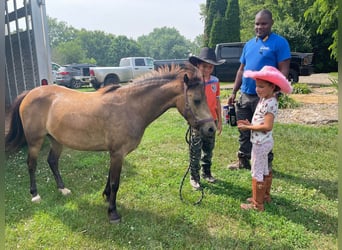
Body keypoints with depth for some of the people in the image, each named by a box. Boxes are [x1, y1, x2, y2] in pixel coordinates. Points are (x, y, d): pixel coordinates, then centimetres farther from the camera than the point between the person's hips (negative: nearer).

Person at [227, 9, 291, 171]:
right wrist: (234, 92, 12)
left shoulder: (279, 42, -6)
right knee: (243, 131, 12)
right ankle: (243, 161, 26)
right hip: (245, 96, 6)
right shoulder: (249, 44, 13)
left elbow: (284, 70, -11)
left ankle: (266, 164, 21)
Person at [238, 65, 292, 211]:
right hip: (263, 142, 10)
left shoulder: (270, 103, -23)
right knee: (264, 171, 22)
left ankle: (257, 204, 13)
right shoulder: (264, 100, 6)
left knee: (257, 173, 1)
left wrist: (248, 127, -22)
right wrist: (250, 124, -2)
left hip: (260, 143, -10)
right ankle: (265, 196, 38)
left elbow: (267, 126, -29)